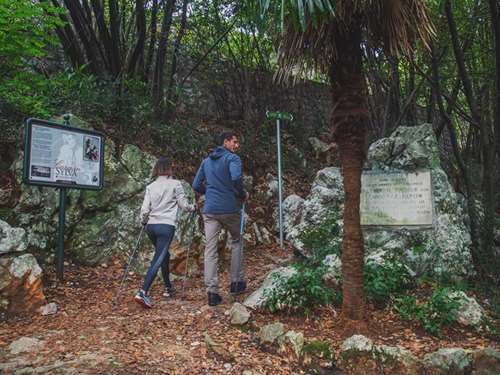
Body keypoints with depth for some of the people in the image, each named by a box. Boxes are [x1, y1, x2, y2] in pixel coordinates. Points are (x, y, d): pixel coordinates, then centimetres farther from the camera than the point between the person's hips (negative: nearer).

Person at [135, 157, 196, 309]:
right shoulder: (175, 184, -2)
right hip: (166, 226, -5)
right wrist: (193, 207, 21)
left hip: (151, 226, 5)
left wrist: (144, 221, 21)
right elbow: (183, 204, 1)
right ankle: (142, 293, -20)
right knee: (158, 260, -9)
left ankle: (168, 288, 33)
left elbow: (145, 209, 3)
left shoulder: (150, 187, 8)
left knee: (164, 255, 22)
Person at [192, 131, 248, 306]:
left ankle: (212, 292, -2)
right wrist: (243, 195, -7)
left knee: (210, 249, 1)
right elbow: (236, 179, -22)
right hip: (230, 209, -4)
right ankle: (236, 282, 22)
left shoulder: (206, 161, 15)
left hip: (210, 210, 4)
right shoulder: (232, 158, -4)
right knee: (236, 242, 18)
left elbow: (196, 185, 15)